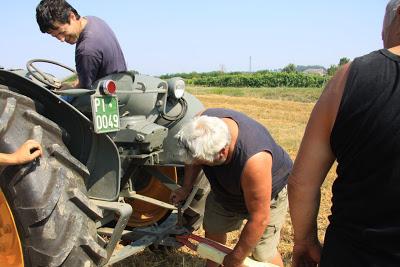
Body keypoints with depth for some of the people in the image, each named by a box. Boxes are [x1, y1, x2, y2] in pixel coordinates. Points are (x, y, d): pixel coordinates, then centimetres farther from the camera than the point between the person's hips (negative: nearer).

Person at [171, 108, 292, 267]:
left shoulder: (254, 161, -45)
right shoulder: (205, 122, -29)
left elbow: (259, 219, -33)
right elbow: (194, 158, -4)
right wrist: (186, 189, -4)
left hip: (268, 193, -5)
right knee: (213, 230, 14)